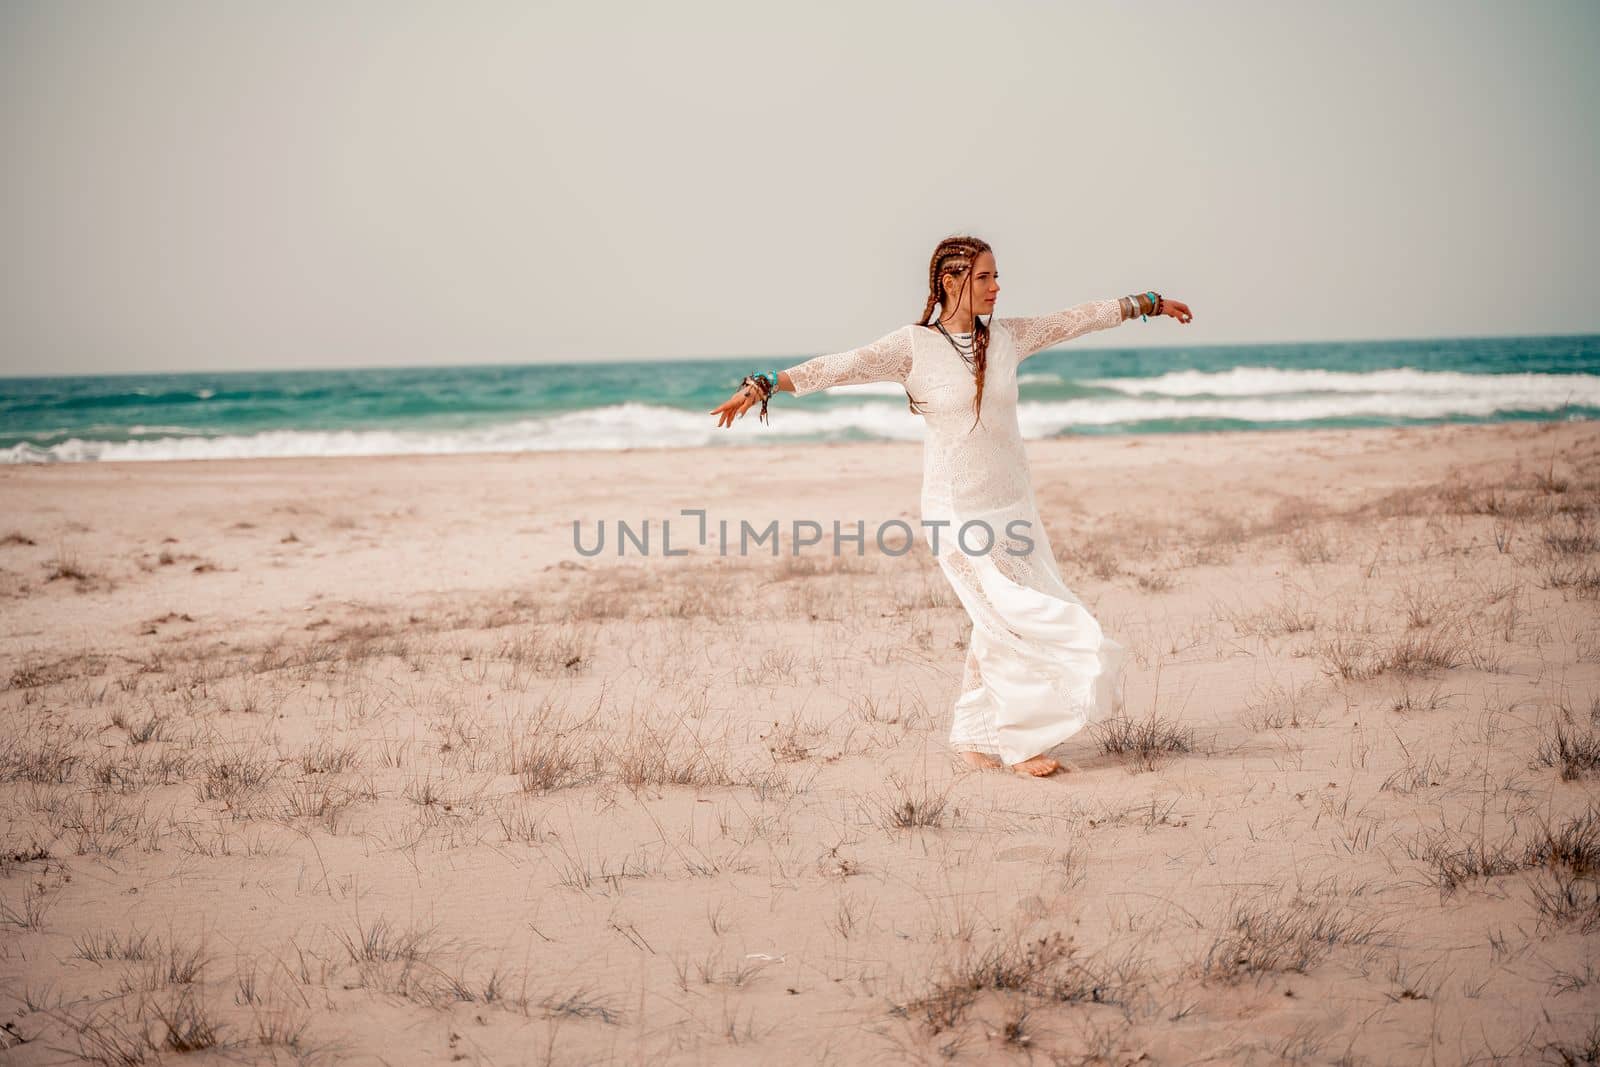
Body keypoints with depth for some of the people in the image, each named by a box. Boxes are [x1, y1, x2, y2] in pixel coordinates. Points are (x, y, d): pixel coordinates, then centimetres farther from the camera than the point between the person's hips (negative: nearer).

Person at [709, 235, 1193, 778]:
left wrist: (1148, 302, 25)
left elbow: (1078, 318, 17)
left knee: (1001, 627, 8)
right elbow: (839, 366, -16)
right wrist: (763, 384, -26)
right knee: (1020, 620, -6)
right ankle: (1018, 741, 9)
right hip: (959, 511, -6)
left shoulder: (1005, 337, 7)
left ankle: (976, 737, 21)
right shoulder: (913, 345, -8)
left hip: (1013, 505, 6)